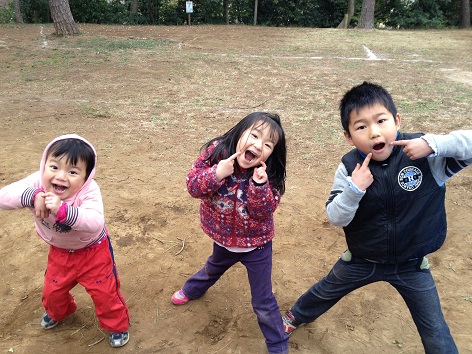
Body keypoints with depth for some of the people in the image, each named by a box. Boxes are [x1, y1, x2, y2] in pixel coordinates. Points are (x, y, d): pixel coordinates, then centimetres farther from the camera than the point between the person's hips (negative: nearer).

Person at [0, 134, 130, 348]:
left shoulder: (89, 190, -36)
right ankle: (58, 312, 58)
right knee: (52, 291, 23)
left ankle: (117, 325, 32)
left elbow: (95, 222, -51)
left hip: (93, 250, -4)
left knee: (104, 292, 4)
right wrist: (31, 196, -50)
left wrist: (63, 210, -63)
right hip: (59, 251, 4)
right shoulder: (37, 183, -25)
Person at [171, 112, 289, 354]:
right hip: (223, 240, 3)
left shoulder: (268, 174, -23)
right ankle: (192, 290, 70)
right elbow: (193, 186, -20)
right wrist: (217, 173, -37)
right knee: (213, 270, 35)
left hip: (256, 245, -3)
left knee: (263, 302, 10)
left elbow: (265, 212, -25)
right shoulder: (216, 151, -20)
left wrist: (260, 185, -40)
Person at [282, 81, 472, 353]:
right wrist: (354, 189, -33)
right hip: (362, 259, 2)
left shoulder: (426, 154, -23)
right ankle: (297, 317, 57)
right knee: (324, 293, 25)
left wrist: (434, 144, -40)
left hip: (412, 264, -1)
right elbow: (336, 218, -16)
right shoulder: (350, 167, -18)